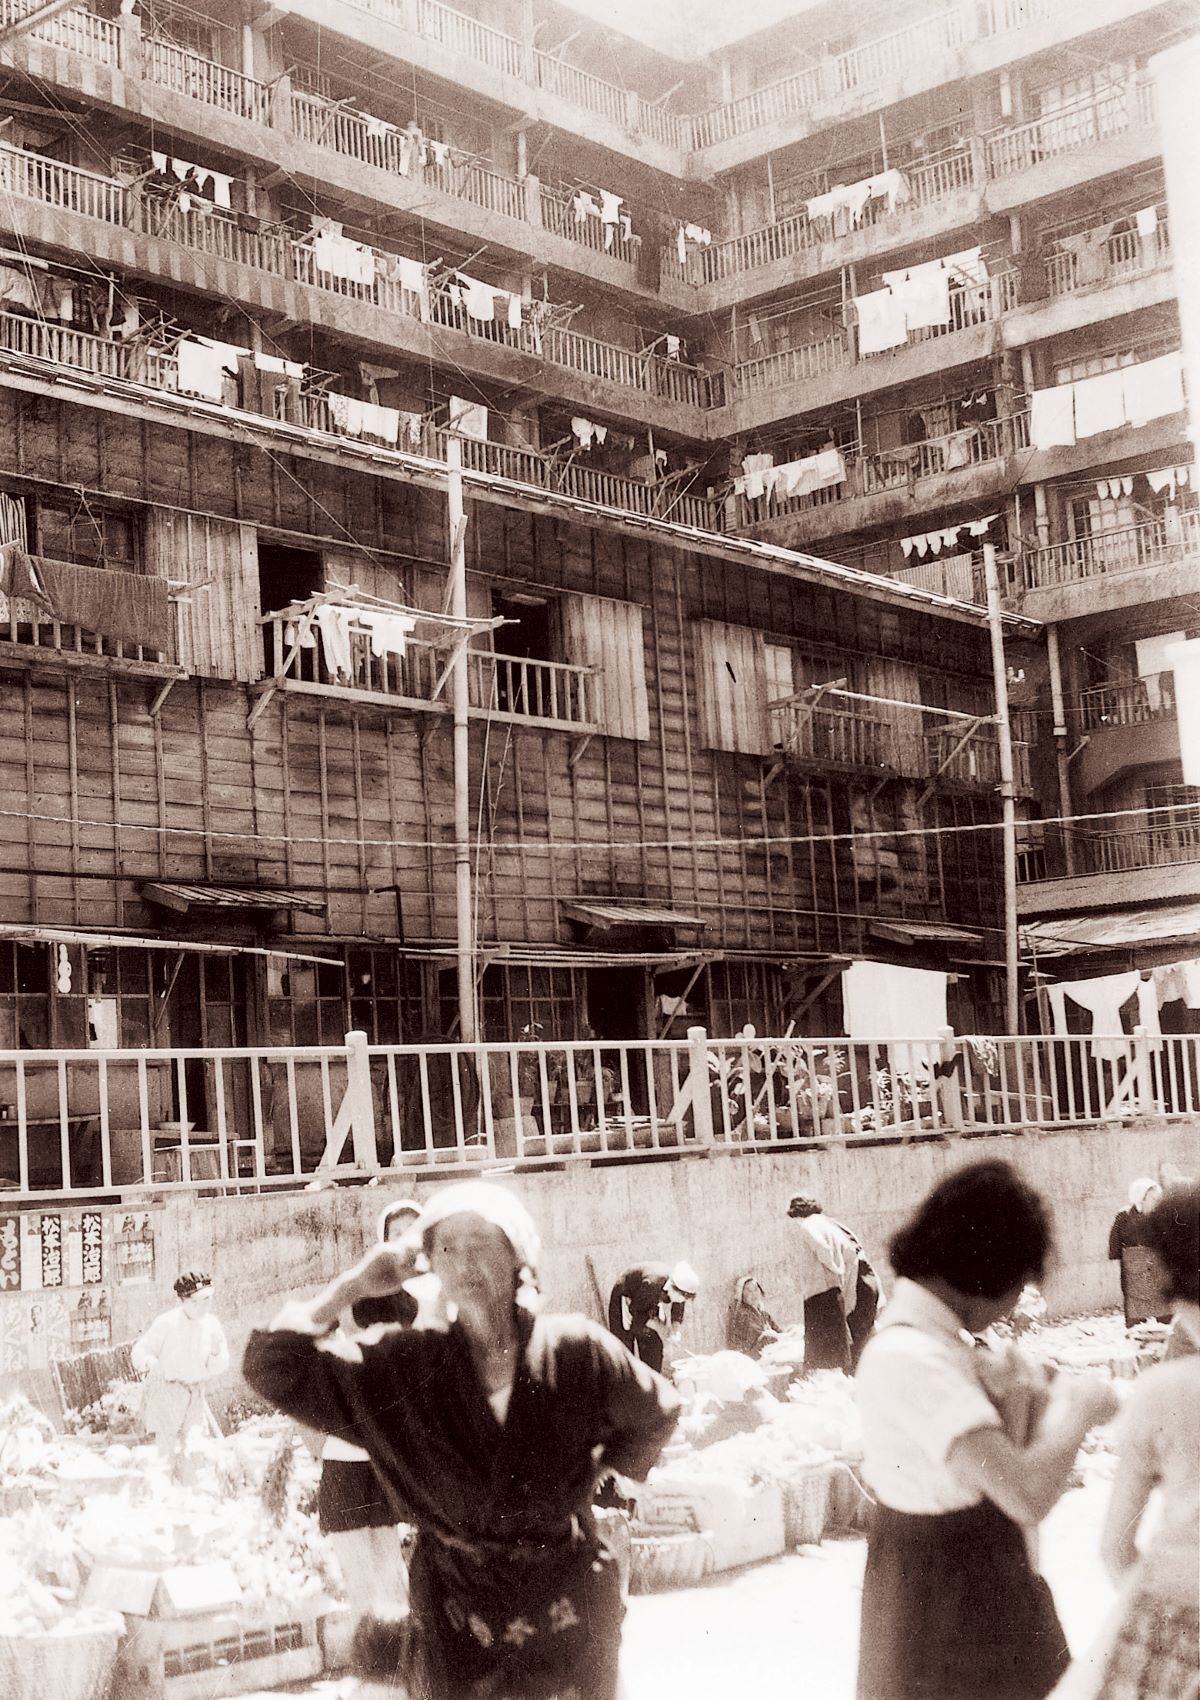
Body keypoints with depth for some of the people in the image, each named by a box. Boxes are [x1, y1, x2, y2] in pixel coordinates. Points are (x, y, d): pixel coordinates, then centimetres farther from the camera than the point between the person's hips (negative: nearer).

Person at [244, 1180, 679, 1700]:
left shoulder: (574, 1350, -9)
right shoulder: (400, 1365, -6)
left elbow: (656, 1412, 8)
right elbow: (273, 1368, -9)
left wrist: (592, 1470, 6)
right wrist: (352, 1286, -14)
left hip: (571, 1611, 0)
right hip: (456, 1614, 0)